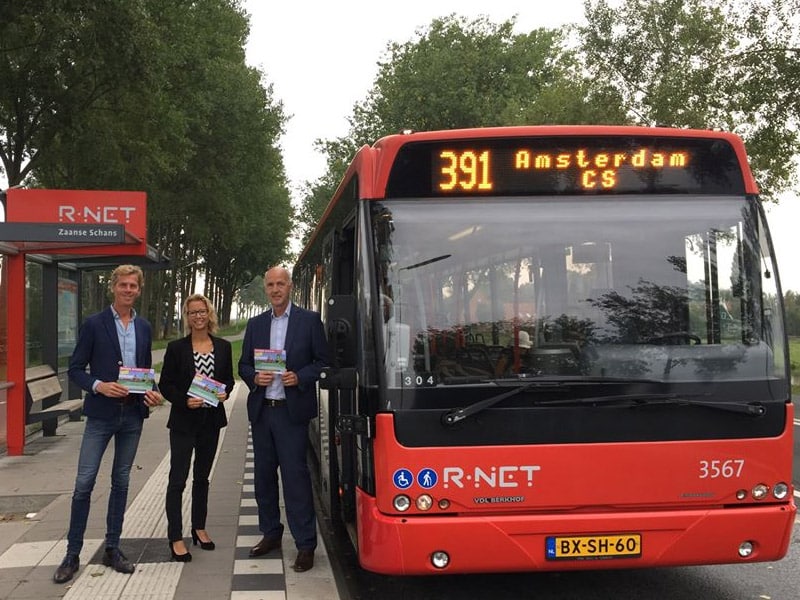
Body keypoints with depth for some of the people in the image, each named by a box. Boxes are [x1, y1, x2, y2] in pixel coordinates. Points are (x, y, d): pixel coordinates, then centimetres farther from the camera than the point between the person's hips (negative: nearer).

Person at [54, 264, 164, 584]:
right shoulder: (94, 324, -4)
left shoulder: (144, 327, 9)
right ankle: (72, 554, 6)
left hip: (133, 414, 4)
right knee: (84, 482, -4)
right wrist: (99, 386, -21)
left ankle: (112, 548, 20)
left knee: (121, 481, 11)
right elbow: (75, 369, -4)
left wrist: (152, 392, -3)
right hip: (101, 413, -4)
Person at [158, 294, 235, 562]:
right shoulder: (176, 348, -6)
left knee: (202, 477, 16)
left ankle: (199, 528, 28)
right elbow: (165, 384, -4)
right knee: (177, 479, -4)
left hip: (211, 421, 4)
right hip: (183, 422, -3)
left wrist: (224, 393, -9)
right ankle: (175, 538, 0)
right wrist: (184, 400, -19)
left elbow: (229, 379, 12)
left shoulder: (223, 347, 3)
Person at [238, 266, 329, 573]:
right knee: (264, 474, 12)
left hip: (292, 410, -5)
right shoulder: (255, 324, 12)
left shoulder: (309, 320, 0)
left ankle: (305, 544, -1)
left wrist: (299, 377, -16)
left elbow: (323, 361, 0)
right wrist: (255, 378, -7)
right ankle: (271, 533, 26)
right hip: (261, 409, 5)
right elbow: (243, 365, 14)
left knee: (295, 475, -7)